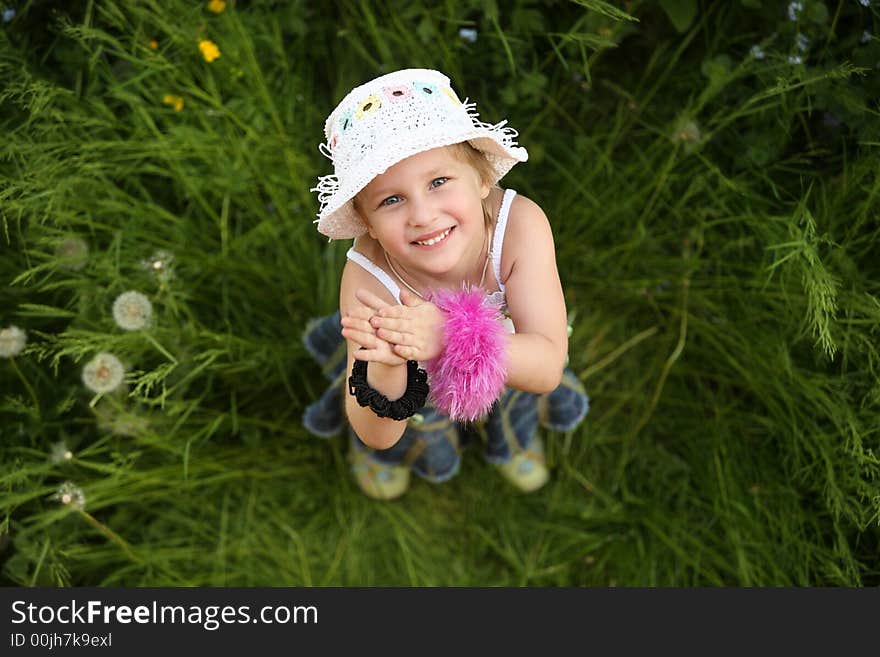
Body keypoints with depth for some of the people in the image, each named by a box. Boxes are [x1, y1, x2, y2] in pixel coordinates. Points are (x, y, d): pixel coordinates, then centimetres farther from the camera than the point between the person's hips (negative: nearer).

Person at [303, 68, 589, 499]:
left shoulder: (520, 225, -40)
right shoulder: (368, 278, -40)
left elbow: (547, 369, -39)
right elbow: (377, 435, -35)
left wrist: (451, 338, -57)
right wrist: (385, 368, -58)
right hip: (416, 384, 0)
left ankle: (510, 436, 59)